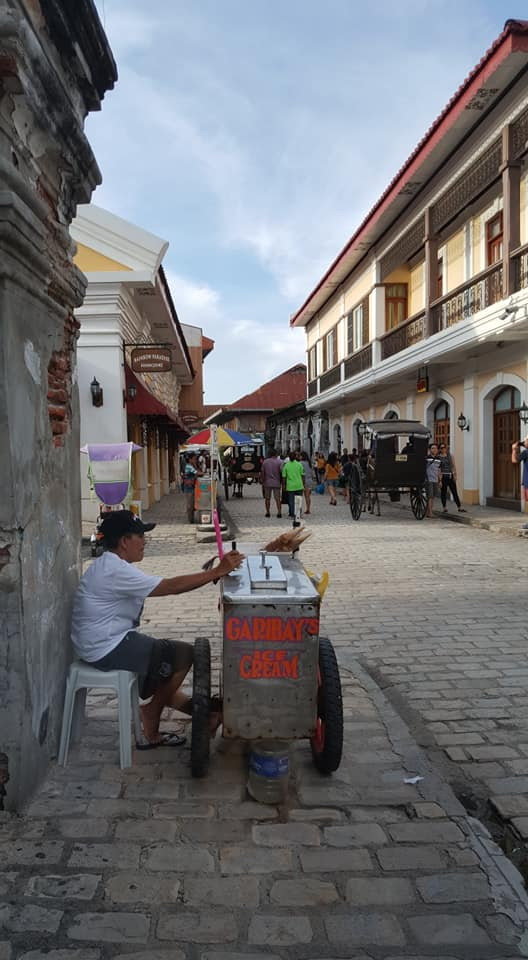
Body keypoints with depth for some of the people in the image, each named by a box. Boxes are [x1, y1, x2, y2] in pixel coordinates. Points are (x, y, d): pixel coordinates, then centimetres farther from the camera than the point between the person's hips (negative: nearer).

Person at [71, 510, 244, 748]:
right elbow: (171, 586, -25)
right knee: (184, 654, -5)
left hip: (101, 644, 11)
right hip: (107, 649, -11)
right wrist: (218, 571, -22)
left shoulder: (108, 565, 12)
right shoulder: (117, 571, -23)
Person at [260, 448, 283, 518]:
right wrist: (281, 481, 2)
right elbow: (281, 472, -7)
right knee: (277, 498, 1)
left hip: (267, 483, 1)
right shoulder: (279, 462, -3)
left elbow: (262, 472, 3)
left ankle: (267, 512, 11)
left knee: (267, 498, 9)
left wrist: (262, 481, 11)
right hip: (276, 483, -1)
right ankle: (279, 512, -6)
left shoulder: (265, 462, 3)